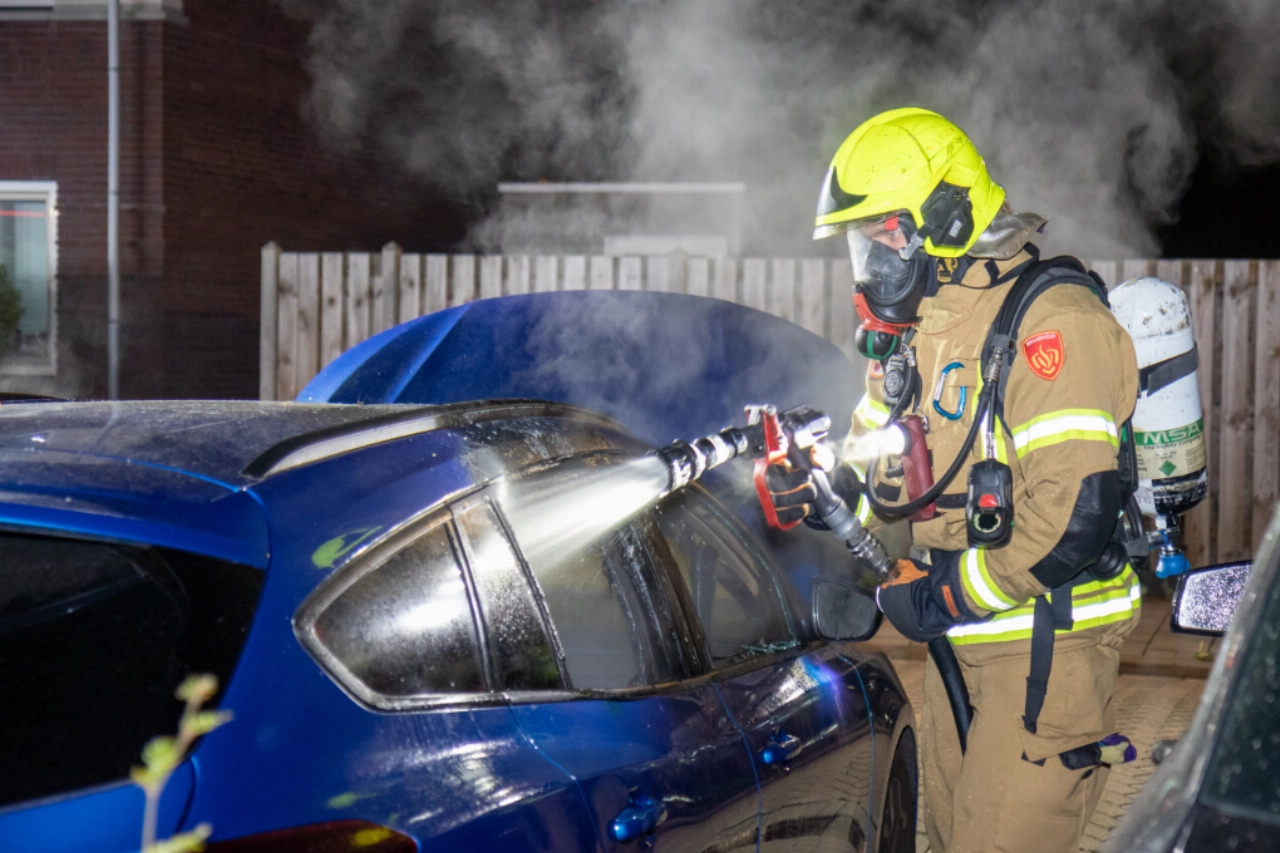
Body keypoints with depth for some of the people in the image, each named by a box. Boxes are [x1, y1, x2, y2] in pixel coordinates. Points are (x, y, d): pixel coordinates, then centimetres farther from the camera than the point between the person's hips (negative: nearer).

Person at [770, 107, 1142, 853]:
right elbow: (888, 475, 20)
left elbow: (1075, 514, -26)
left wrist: (943, 595, -18)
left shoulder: (1050, 320, -19)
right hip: (959, 637, 9)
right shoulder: (917, 329, 13)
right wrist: (813, 489, -2)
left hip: (1046, 641, -9)